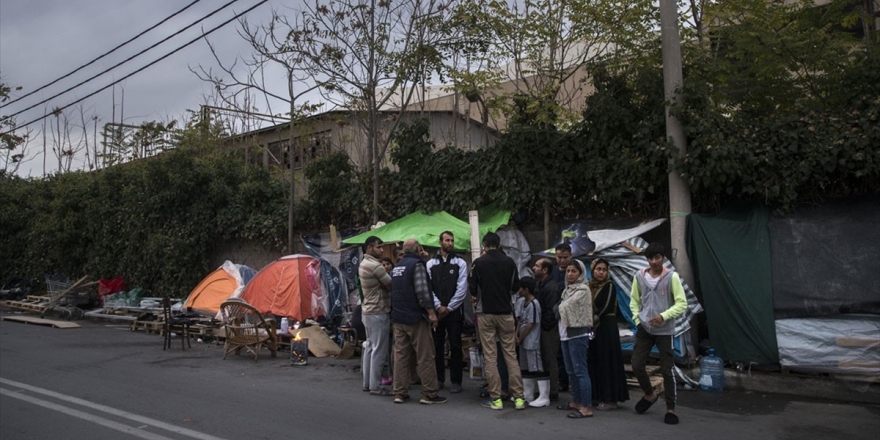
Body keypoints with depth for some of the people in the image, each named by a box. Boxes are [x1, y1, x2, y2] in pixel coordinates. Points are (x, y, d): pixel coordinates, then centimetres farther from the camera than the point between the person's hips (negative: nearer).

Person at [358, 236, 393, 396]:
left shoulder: (364, 264, 13)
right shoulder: (375, 265, -19)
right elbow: (391, 285, -15)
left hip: (368, 311, 10)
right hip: (378, 313, -10)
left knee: (370, 347, 14)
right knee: (379, 351, -4)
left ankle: (367, 383, 21)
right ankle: (375, 386, 1)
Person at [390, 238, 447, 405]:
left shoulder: (396, 267, 15)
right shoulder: (417, 264, -11)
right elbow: (421, 290, -19)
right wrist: (431, 312, -17)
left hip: (398, 317, 8)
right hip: (415, 317, -8)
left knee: (400, 355, 7)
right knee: (425, 357, -1)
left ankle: (399, 393, 9)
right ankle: (429, 394, 2)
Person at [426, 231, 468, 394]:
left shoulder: (460, 263, 0)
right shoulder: (431, 263, 5)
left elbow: (462, 288, -6)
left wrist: (449, 308, -10)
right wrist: (438, 306, -9)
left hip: (454, 310, -2)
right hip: (437, 310, 2)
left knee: (455, 346, 1)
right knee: (437, 345, 9)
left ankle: (456, 381, 8)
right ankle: (439, 379, 20)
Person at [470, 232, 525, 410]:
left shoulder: (479, 263, -6)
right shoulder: (509, 262, -1)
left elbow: (473, 290, -2)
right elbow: (515, 286, 8)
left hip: (485, 313, -2)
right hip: (505, 312, 2)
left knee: (490, 357, 3)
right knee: (511, 355, 7)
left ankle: (496, 399, 4)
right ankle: (518, 397, 8)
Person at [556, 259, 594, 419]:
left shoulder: (583, 289, -11)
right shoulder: (567, 289, 15)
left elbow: (564, 307, -13)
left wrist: (560, 308, 7)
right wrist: (562, 328, 1)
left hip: (578, 333, -9)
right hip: (566, 333, 9)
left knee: (580, 370, -8)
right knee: (571, 370, 14)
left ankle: (587, 407, -4)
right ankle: (576, 401, 25)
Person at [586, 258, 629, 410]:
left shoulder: (609, 286, -6)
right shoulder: (589, 286, 11)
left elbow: (606, 307, -14)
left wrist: (594, 319, -6)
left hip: (606, 328, -6)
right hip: (592, 328, 7)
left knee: (607, 362, -4)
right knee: (593, 362, 9)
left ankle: (610, 399, 2)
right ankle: (597, 396, 18)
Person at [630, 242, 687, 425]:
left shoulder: (672, 277, -9)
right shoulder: (639, 276, 1)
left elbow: (682, 304, -9)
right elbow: (634, 300, 12)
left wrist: (663, 316, -20)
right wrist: (637, 319, 0)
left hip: (665, 331, -3)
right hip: (644, 329, 3)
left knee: (667, 370, 2)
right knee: (637, 365, 3)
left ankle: (671, 409, 16)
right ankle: (650, 394, 30)